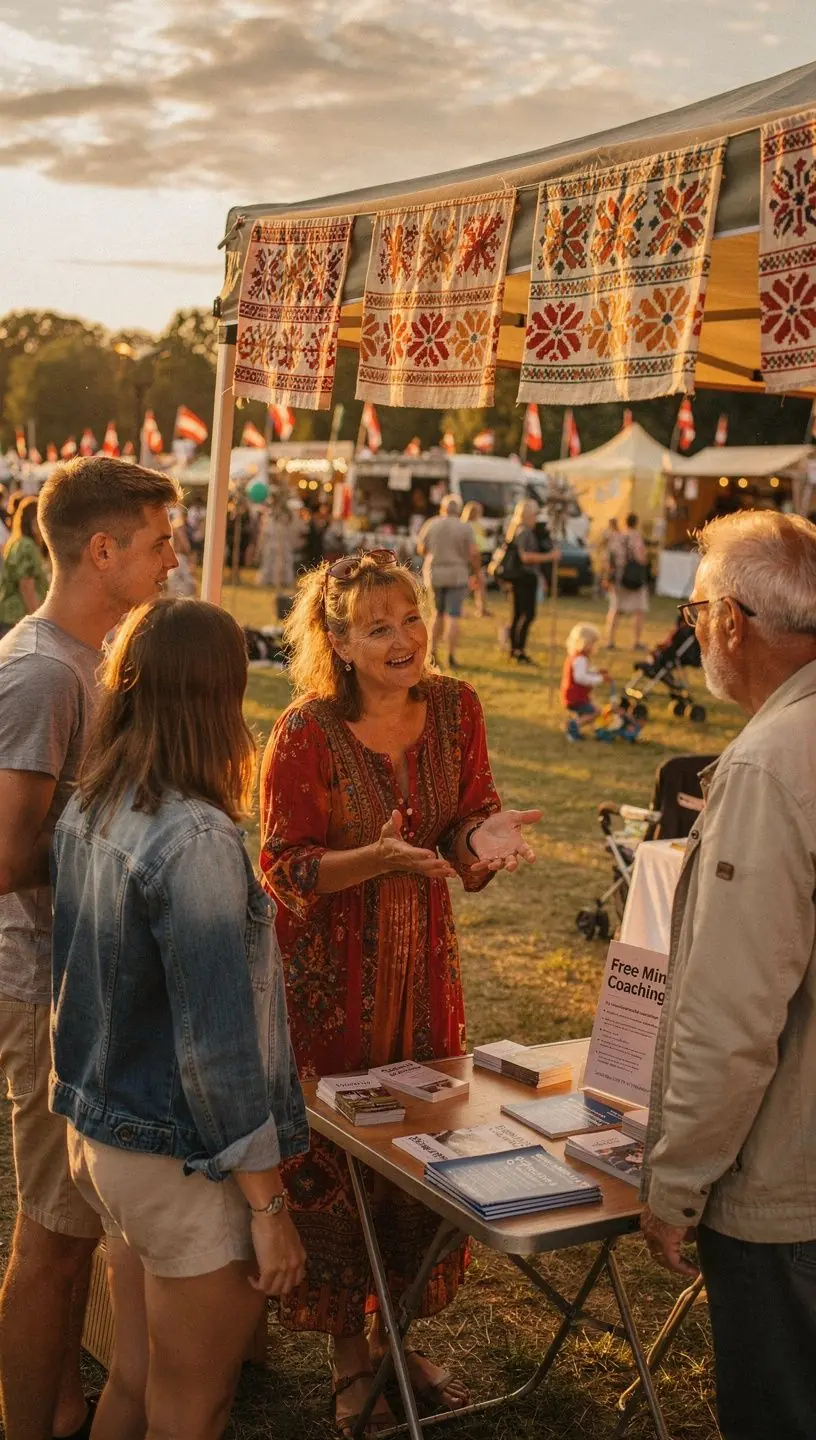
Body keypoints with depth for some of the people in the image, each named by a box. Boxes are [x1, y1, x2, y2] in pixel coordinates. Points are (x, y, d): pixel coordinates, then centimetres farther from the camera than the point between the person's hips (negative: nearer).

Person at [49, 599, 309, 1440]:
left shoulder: (85, 813, 0)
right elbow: (218, 1045, -24)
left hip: (99, 1138, 8)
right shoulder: (195, 841, -26)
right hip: (182, 1166, -7)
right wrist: (267, 1203, -15)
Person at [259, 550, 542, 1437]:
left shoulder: (454, 707, -4)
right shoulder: (306, 732, -17)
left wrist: (483, 839, -22)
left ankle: (395, 1336, 35)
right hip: (329, 973, -4)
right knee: (330, 1156, 5)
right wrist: (379, 858, -30)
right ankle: (348, 1358, 26)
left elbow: (464, 832, 2)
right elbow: (286, 869, -14)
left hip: (424, 964, 5)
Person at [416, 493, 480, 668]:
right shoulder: (465, 528, -6)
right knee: (452, 616, 0)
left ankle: (433, 651, 14)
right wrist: (476, 568, 9)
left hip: (433, 575, 2)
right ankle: (451, 657, -5)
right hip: (457, 575, -2)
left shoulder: (430, 525, -1)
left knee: (438, 613, 18)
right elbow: (473, 554, -9)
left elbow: (421, 549, 5)